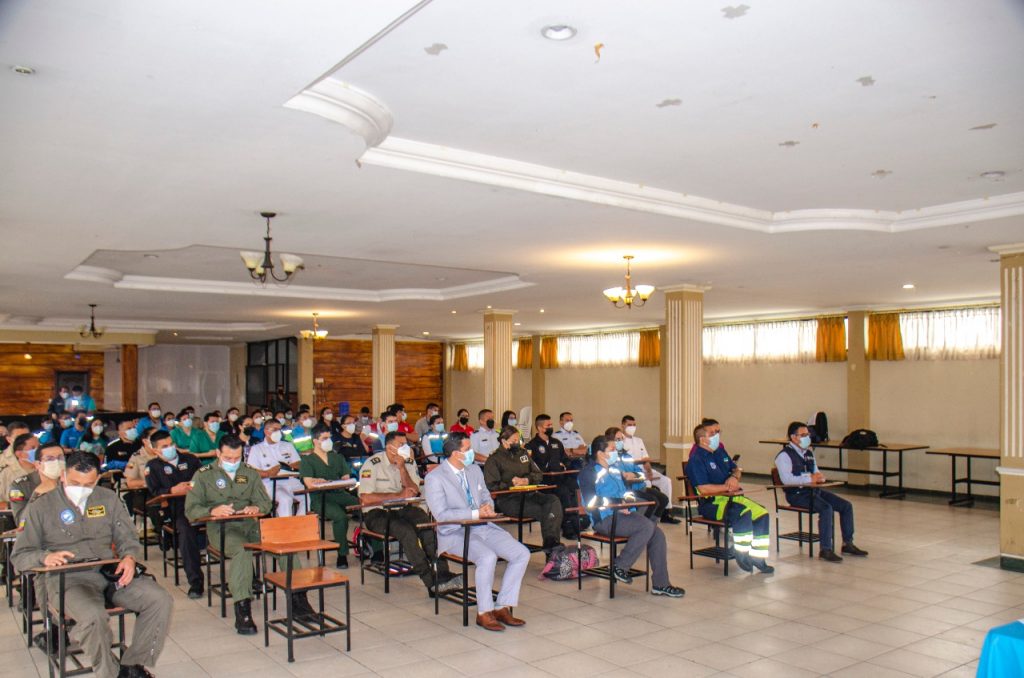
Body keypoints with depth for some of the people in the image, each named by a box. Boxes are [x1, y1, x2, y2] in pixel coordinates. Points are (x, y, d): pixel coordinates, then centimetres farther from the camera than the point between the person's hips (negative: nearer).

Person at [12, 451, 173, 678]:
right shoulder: (41, 507, 7)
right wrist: (45, 557, -16)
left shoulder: (108, 499, 15)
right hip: (68, 579, -3)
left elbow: (128, 539, 17)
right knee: (93, 616, -37)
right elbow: (19, 556, 7)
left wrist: (130, 557, -7)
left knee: (160, 601, -20)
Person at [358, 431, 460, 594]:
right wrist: (399, 495, -16)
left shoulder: (408, 462, 8)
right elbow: (365, 499, -18)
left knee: (428, 525, -25)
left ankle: (442, 575, -28)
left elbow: (414, 492, -1)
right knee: (406, 530, -32)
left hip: (402, 509, 5)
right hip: (376, 513, -5)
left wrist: (401, 467, -12)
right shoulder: (372, 464, -9)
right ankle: (432, 582, -30)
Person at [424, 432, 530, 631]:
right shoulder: (434, 478, -9)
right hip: (455, 533, -7)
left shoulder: (475, 470, 13)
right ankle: (483, 613, -14)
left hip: (484, 527, 7)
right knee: (488, 557, -34)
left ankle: (502, 607, -2)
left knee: (522, 554, -11)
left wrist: (488, 507, -3)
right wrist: (475, 514, -19)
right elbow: (441, 514, -17)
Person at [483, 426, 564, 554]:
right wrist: (511, 484, -13)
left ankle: (551, 541, -28)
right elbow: (491, 486, -5)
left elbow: (538, 475, 20)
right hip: (507, 500, -6)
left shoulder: (523, 453, 22)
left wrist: (527, 480, -1)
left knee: (554, 501, -23)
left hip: (529, 494, 6)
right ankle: (550, 544, -18)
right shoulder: (493, 460, 4)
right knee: (542, 511, -28)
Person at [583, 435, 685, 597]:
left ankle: (660, 584, -5)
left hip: (622, 514, 8)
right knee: (647, 526, -26)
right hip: (604, 519, -8)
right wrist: (619, 502, -17)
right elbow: (591, 502, -17)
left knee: (658, 534, -9)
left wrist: (628, 496, 3)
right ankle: (620, 566, -15)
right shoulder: (590, 473, -5)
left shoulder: (615, 471, 22)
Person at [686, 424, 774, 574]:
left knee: (762, 513, -9)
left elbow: (736, 469, 26)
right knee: (743, 512, -33)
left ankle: (757, 557, -3)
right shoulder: (696, 460, -12)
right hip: (710, 503, -9)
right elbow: (703, 489, -21)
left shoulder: (720, 452, 16)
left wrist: (734, 477, 1)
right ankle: (741, 554, -19)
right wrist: (727, 487, -13)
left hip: (730, 497, 9)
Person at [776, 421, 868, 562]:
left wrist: (819, 476, 0)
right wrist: (810, 478, -23)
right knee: (826, 508, -30)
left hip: (813, 490, 9)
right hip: (797, 494, -9)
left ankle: (848, 544, 10)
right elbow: (786, 479, -23)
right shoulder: (784, 455, -10)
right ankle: (825, 550, -23)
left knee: (846, 506, -1)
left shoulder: (808, 452, 18)